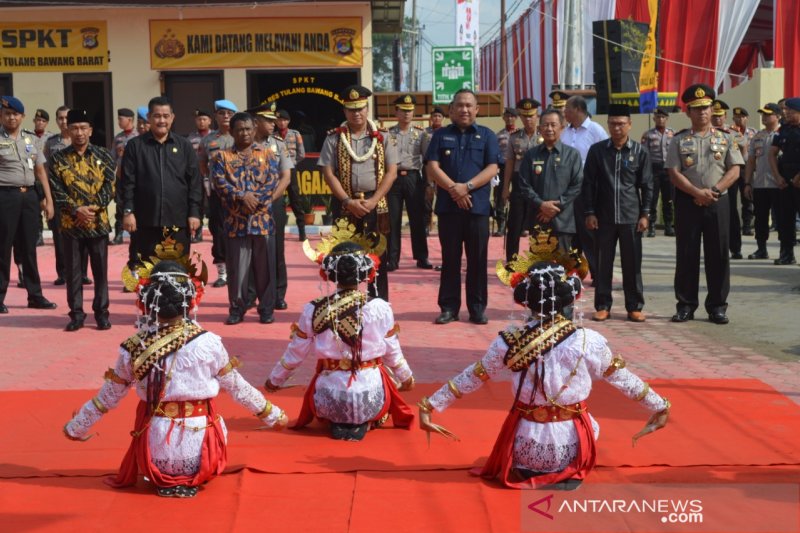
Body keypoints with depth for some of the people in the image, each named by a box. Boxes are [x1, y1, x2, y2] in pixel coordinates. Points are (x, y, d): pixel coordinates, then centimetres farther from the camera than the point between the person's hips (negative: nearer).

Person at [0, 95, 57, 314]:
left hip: (29, 195, 5)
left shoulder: (29, 139, 13)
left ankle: (35, 294, 18)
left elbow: (40, 171, 15)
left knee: (29, 247, 11)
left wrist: (48, 199, 10)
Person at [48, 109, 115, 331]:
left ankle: (101, 313, 13)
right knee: (73, 271, 5)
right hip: (71, 224, 0)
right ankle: (76, 314, 13)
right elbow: (57, 191, -3)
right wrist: (76, 210, -15)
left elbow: (110, 186, -2)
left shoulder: (104, 156, 4)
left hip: (98, 222, 0)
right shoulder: (58, 159, 3)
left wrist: (94, 207, -15)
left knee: (100, 270, 4)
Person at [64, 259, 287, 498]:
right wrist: (273, 415, 18)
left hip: (155, 457, 2)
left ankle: (162, 480, 9)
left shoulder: (133, 348, -5)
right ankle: (191, 481, 10)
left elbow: (107, 398, 7)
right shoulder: (208, 343, -10)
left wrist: (75, 427, 25)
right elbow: (238, 388, 2)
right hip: (199, 456, -2)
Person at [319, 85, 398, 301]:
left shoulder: (381, 138, 5)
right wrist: (348, 201, -12)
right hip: (345, 204, 0)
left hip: (375, 204, 0)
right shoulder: (334, 139, 3)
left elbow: (391, 172, 0)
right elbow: (329, 174, -2)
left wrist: (373, 200, -11)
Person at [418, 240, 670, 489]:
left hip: (526, 448, 2)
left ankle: (528, 473, 8)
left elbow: (472, 378, 1)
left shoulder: (509, 341, -10)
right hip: (571, 448, -2)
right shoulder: (588, 341, -13)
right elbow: (622, 378, 1)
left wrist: (429, 406, 14)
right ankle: (567, 475, 7)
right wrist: (661, 407, 18)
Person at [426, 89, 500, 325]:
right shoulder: (441, 135, 11)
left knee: (478, 258, 2)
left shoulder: (487, 135, 8)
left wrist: (467, 187, -13)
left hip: (478, 206, -1)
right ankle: (449, 307, 10)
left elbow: (492, 169, -1)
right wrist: (453, 188, -13)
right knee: (450, 258, 5)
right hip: (448, 205, 1)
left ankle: (478, 308, 10)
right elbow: (432, 167, 1)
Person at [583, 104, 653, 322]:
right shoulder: (597, 150, 3)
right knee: (603, 263, 4)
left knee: (632, 264, 4)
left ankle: (634, 306, 13)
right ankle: (602, 305, 13)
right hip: (603, 217, 0)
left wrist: (645, 214, -2)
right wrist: (589, 213, -2)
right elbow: (589, 183, 4)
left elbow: (647, 185, 4)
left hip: (631, 217, 0)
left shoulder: (640, 151, 2)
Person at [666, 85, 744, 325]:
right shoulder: (679, 141, 5)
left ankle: (717, 306, 11)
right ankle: (686, 305, 11)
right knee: (686, 255, 3)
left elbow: (735, 170, 1)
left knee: (718, 256, 2)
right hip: (687, 203, -1)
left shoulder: (724, 139, 8)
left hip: (717, 204, 1)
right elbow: (674, 173, -3)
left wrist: (713, 190, -12)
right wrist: (697, 193, -13)